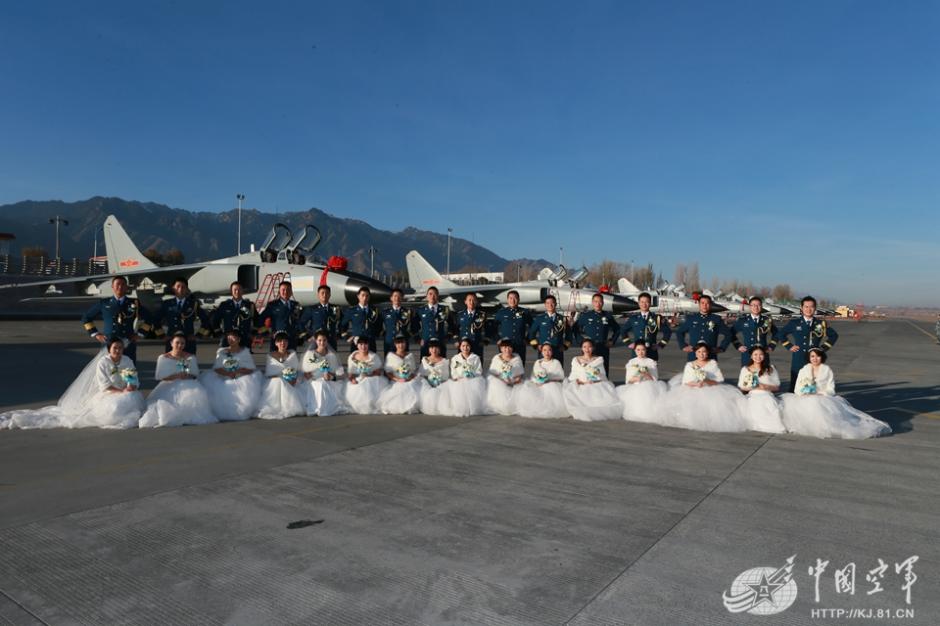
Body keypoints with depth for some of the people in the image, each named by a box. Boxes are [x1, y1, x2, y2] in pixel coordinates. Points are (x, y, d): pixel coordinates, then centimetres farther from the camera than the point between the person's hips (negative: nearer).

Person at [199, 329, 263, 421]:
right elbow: (217, 368, 1)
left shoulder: (245, 351, 10)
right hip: (224, 381, 2)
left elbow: (251, 369, -1)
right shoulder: (221, 351, 13)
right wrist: (228, 373, -17)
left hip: (242, 380, -1)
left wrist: (237, 372, -18)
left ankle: (244, 412, -14)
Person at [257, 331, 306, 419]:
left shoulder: (292, 354, 9)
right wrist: (281, 376, -14)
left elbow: (298, 370, 7)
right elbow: (267, 374, 0)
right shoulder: (270, 356, 4)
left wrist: (295, 379, -14)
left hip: (290, 385, 2)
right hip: (274, 385, -1)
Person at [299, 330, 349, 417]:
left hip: (330, 384, 2)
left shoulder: (332, 355, 12)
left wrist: (333, 377, -14)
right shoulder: (310, 354, 7)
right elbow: (304, 374, 2)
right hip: (313, 384, -2)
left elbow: (341, 373, 7)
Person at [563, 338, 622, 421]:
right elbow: (573, 376, 8)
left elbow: (603, 377, 8)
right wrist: (579, 381, -13)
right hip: (581, 387, 0)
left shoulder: (599, 360, 15)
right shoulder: (576, 360, 16)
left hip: (596, 385, 0)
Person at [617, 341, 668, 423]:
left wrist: (646, 375, -18)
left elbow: (655, 380, 1)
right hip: (634, 388, 1)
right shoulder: (631, 362, 13)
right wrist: (635, 379, -14)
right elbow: (628, 380, 8)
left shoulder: (652, 362, 7)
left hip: (648, 388, -1)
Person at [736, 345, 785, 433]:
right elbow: (740, 389, 14)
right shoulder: (745, 369, 15)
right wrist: (749, 387, -8)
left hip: (767, 396, 0)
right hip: (752, 396, 0)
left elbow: (777, 388, 13)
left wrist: (766, 387, -7)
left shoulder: (771, 369, 16)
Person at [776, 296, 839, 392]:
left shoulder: (821, 324, 7)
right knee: (794, 388, 1)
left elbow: (834, 335, 18)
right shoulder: (794, 323, 5)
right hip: (798, 362, -1)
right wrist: (789, 346, 3)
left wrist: (824, 347, 8)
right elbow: (780, 334, 12)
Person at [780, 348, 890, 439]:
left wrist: (819, 394, -17)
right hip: (805, 400, 2)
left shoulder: (827, 371, 7)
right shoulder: (803, 370, 12)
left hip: (823, 399, -2)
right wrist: (805, 394, -14)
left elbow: (831, 390, 0)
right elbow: (798, 389, 8)